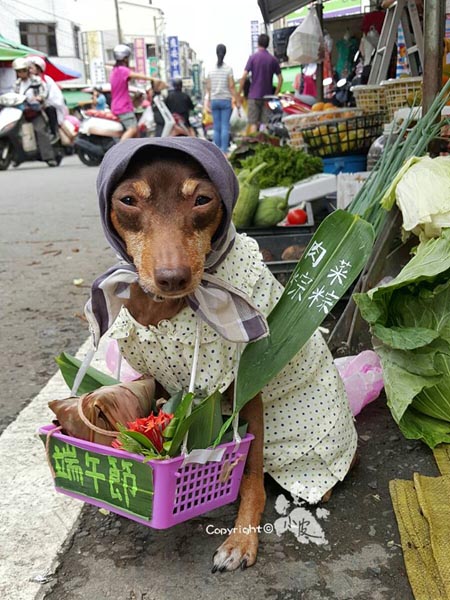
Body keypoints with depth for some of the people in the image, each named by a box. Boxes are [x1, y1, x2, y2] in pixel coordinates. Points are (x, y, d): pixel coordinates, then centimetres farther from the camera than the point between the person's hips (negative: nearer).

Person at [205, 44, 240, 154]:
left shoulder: (211, 70, 5)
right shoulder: (228, 69, -5)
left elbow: (208, 87, 7)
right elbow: (231, 86, -7)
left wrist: (208, 100, 16)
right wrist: (237, 100, -2)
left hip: (214, 100, 3)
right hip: (225, 100, -3)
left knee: (216, 127, 6)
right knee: (225, 127, -3)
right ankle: (224, 151, -10)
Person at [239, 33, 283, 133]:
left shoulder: (253, 57, -3)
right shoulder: (273, 59, 5)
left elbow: (244, 77, -9)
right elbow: (280, 78, 4)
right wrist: (275, 94, 10)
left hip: (254, 96, -2)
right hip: (267, 96, 2)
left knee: (253, 123, 0)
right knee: (267, 123, 4)